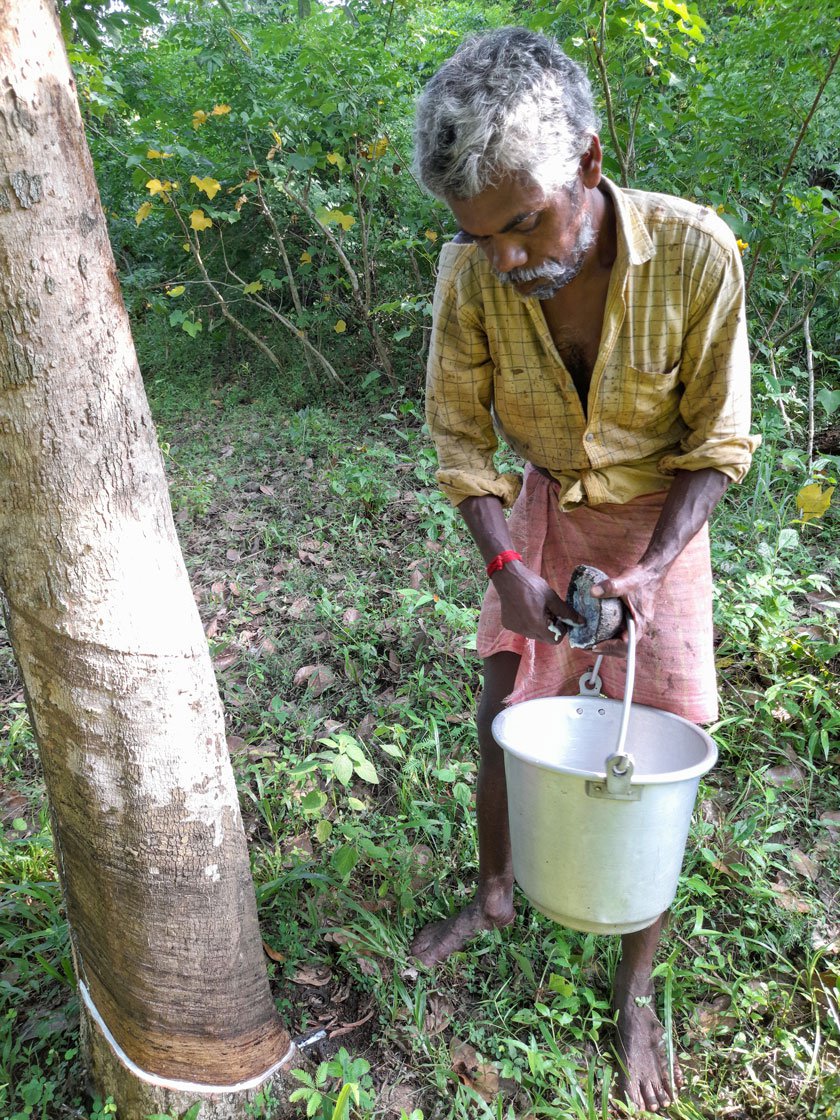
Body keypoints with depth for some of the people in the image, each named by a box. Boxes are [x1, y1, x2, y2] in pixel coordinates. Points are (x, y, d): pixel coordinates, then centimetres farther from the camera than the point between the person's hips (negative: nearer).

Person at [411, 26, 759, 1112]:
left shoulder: (695, 255, -26)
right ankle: (492, 895, 38)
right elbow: (457, 429, -9)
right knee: (503, 723, 9)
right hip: (542, 505, 3)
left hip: (658, 515, -2)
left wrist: (650, 572, -26)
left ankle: (635, 992, 23)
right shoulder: (470, 270, -19)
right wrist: (506, 564, -21)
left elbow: (716, 442, -14)